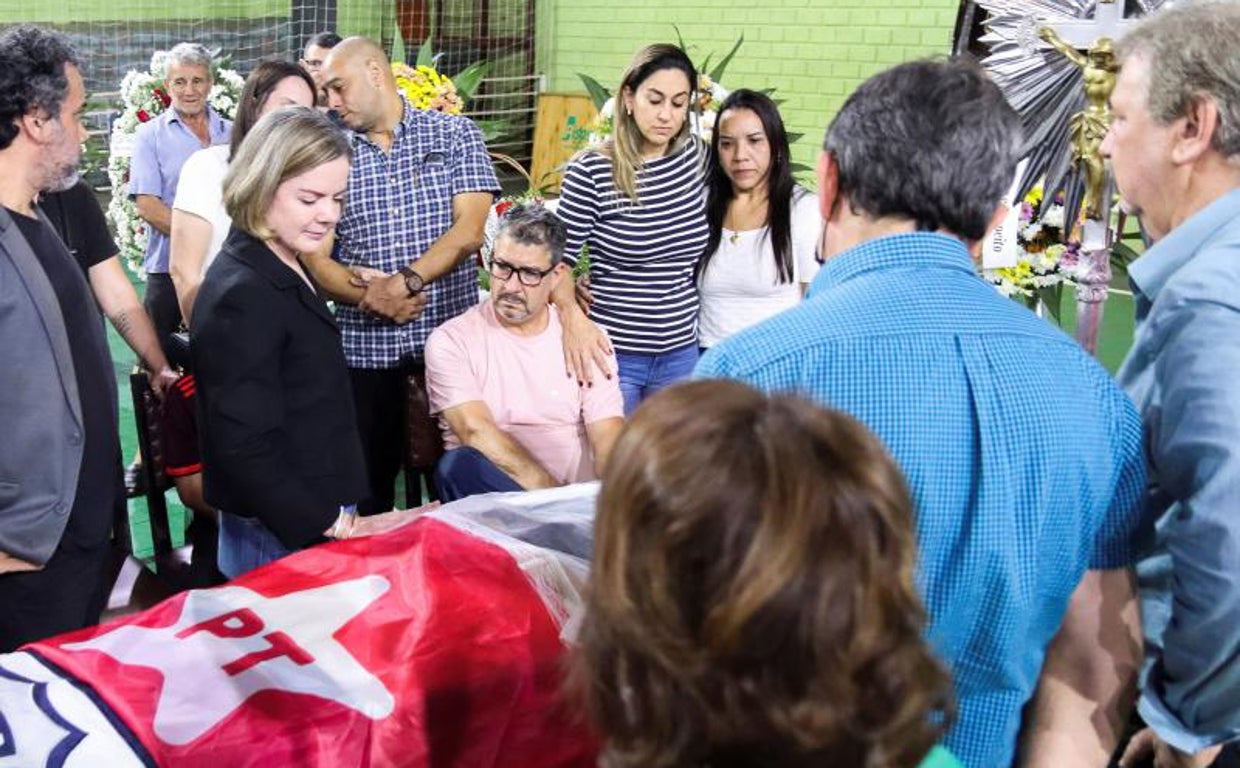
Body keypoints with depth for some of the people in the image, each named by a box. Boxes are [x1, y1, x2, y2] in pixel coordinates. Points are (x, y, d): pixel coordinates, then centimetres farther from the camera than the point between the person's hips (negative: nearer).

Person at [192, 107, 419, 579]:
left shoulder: (283, 272, 8)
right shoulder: (242, 296, -21)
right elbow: (245, 445, -24)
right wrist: (334, 524, -19)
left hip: (312, 520, 9)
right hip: (280, 541, -9)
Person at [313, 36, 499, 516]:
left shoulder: (455, 135, 4)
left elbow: (468, 231, -8)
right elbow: (316, 259, 2)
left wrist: (406, 281, -19)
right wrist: (367, 297, -16)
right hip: (365, 345, 2)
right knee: (370, 480, 7)